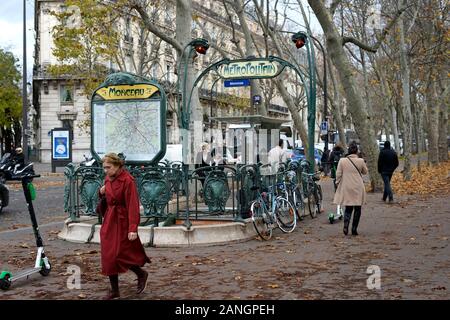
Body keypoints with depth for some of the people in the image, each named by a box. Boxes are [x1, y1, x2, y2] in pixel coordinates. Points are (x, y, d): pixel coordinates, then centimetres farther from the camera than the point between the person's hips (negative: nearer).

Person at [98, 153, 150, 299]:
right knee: (108, 255, 8)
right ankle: (114, 290, 17)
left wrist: (133, 228, -25)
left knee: (119, 254, -6)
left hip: (122, 221, -8)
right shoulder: (108, 179, 7)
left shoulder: (127, 181, -17)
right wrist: (101, 193, -2)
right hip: (109, 221, 8)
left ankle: (141, 274, 19)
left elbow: (133, 205, -20)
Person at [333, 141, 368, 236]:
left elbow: (338, 174, -1)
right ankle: (354, 229, 10)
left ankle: (346, 225, -10)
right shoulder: (360, 161, -7)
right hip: (358, 189, -1)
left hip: (346, 188, 1)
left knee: (348, 208, 12)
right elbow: (365, 172, 9)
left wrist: (337, 183, 11)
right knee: (357, 209, 11)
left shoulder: (342, 161, -6)